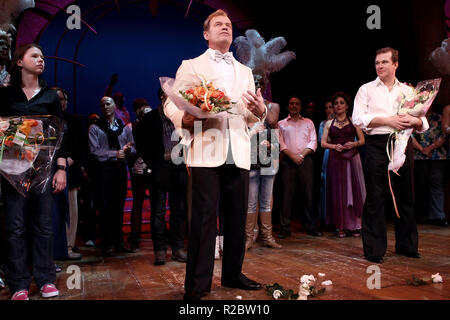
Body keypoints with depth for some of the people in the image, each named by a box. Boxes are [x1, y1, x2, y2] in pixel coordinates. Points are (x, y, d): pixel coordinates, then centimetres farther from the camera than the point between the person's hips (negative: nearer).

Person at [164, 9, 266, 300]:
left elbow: (253, 116, 17)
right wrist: (185, 119, -19)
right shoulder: (191, 66, 11)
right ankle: (197, 284, 5)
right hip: (205, 150, -4)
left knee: (237, 216, 7)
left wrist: (260, 111, -6)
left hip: (238, 153, 4)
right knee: (204, 218, -4)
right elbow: (171, 104, 1)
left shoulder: (245, 71, 22)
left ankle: (233, 273, 22)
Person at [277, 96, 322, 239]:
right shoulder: (281, 124, 15)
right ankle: (284, 228, 0)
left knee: (308, 193, -1)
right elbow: (280, 143, 4)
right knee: (287, 194, -4)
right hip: (288, 161, -1)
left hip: (305, 161, 1)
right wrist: (292, 156, -10)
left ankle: (311, 227, 6)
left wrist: (302, 155, -6)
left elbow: (313, 142, 8)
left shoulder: (308, 122, 18)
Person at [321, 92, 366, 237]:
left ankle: (354, 225, 4)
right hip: (335, 159, 1)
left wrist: (354, 144, -12)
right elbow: (323, 143, 7)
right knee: (338, 191, -1)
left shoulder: (353, 121, 11)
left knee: (354, 190, -3)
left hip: (352, 158, 0)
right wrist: (334, 146, -12)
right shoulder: (329, 123, 13)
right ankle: (341, 226, 4)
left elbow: (362, 140, 8)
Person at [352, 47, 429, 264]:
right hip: (377, 146, -3)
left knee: (405, 196, 8)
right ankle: (374, 249, 4)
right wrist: (387, 120, -15)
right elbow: (358, 118, -5)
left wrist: (415, 121, -11)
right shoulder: (366, 89, 10)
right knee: (376, 197, -4)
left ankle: (406, 245, 22)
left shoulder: (408, 91, 18)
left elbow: (423, 123, 14)